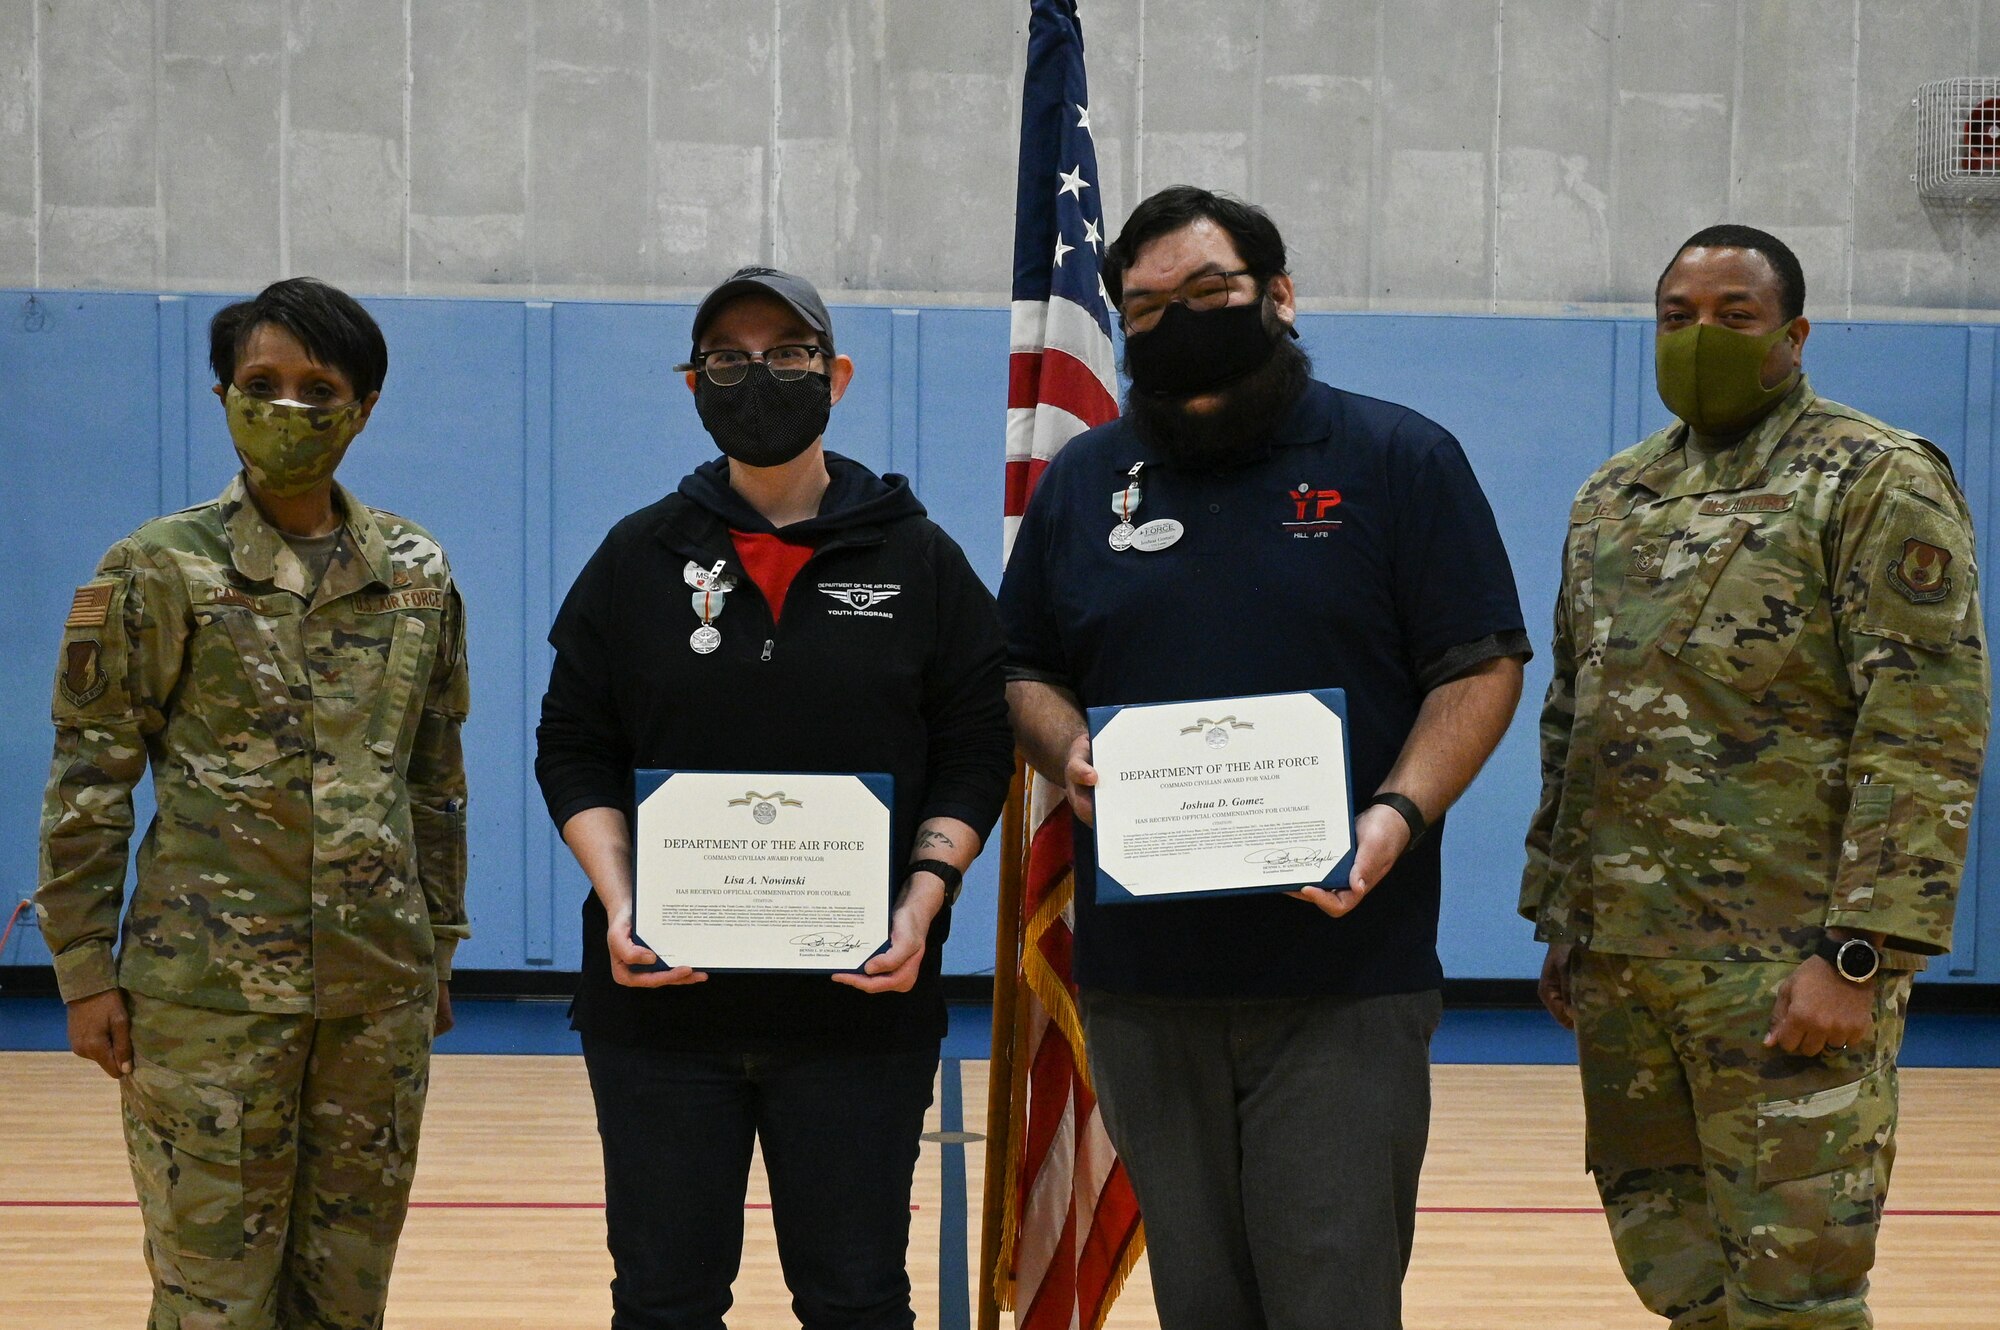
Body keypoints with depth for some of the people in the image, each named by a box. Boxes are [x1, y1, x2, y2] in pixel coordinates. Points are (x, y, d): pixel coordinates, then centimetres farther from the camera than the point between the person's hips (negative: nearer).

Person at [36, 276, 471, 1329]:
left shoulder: (416, 572, 8)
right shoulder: (156, 572, -3)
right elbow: (89, 780, -3)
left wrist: (439, 946, 15)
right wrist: (85, 973, -6)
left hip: (381, 988, 4)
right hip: (208, 990, -4)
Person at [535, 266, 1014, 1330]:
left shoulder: (919, 560, 5)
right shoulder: (639, 558, 7)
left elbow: (976, 754, 5)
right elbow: (575, 750, 6)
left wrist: (923, 897, -10)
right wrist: (618, 902, -9)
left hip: (861, 1003, -1)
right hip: (661, 994, 1)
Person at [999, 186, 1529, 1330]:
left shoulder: (1401, 460, 2)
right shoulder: (1083, 480, 13)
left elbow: (1482, 666, -1)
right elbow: (1024, 673, 18)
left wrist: (1398, 816, -17)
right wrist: (1067, 752, -4)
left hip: (1347, 977, -3)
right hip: (1142, 977, 4)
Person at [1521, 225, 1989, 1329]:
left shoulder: (1877, 484, -6)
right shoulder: (1610, 500, 15)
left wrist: (1861, 955, -20)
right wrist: (1556, 914, 16)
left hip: (1782, 971, -6)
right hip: (1613, 954, 7)